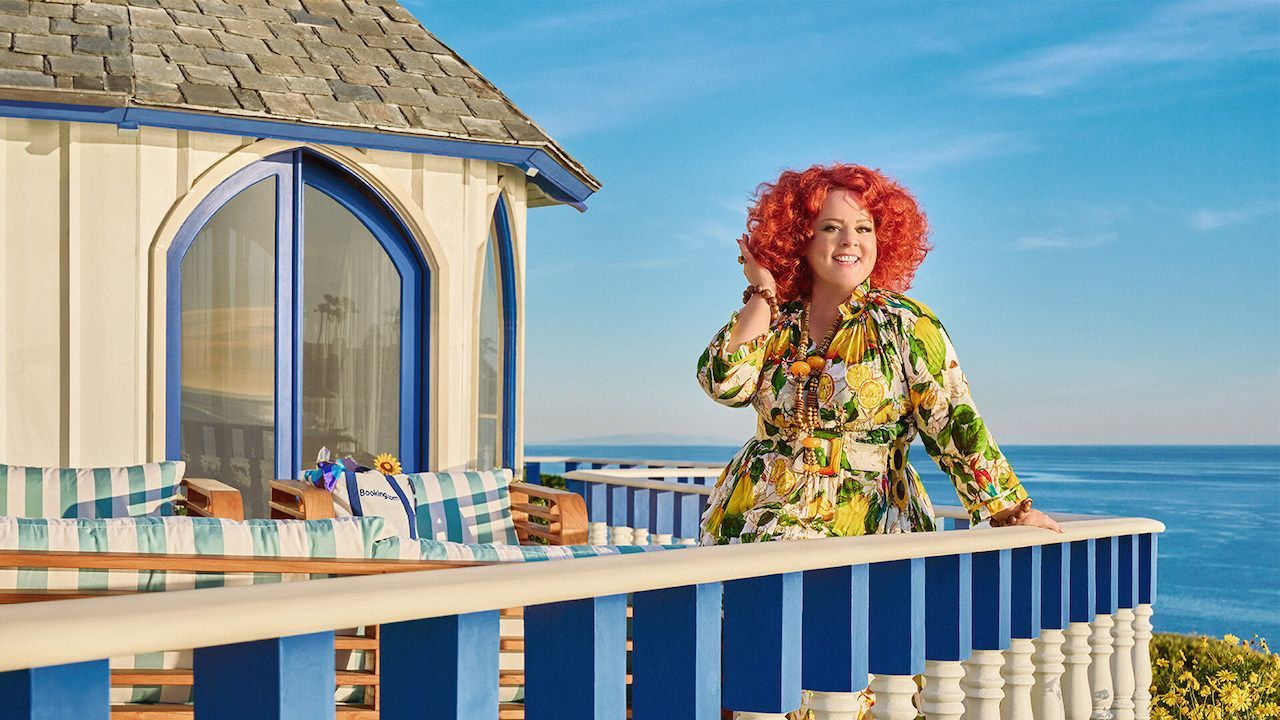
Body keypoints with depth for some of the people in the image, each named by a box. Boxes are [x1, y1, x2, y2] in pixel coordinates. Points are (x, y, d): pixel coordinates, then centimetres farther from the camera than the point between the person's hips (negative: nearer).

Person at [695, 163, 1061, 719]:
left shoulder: (905, 323, 0)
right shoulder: (772, 322, 9)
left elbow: (955, 422, -4)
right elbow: (724, 383, -7)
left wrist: (1007, 507, -10)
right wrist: (762, 293, -1)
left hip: (866, 532, -3)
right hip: (751, 525, 3)